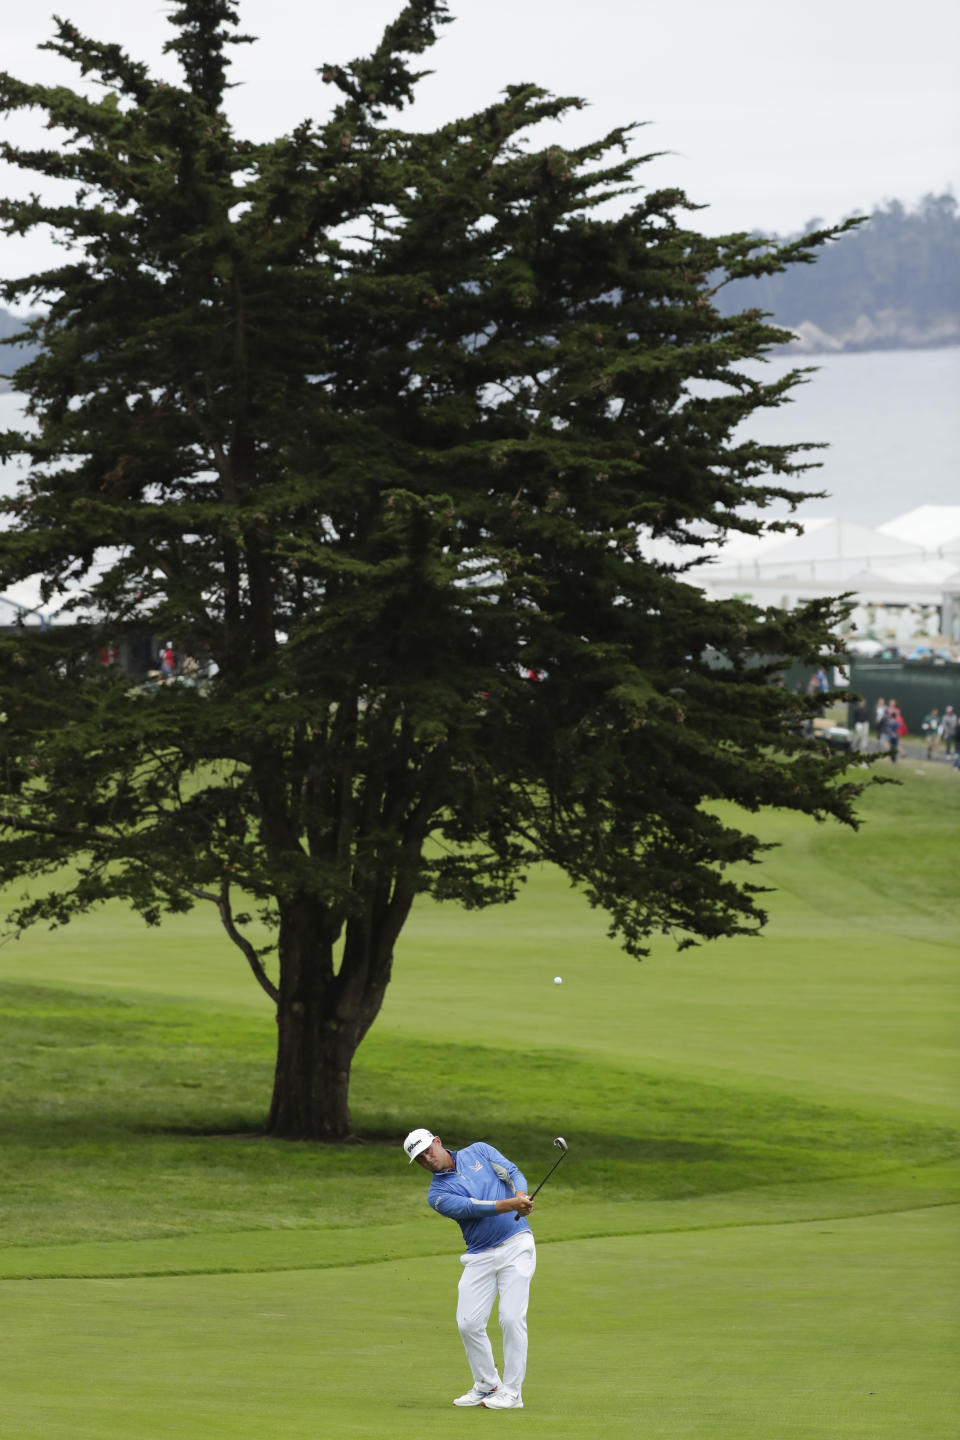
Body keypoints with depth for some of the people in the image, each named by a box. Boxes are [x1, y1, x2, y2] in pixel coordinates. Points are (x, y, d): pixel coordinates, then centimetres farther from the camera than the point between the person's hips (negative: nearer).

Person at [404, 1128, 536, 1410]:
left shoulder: (479, 1152, 7)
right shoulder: (437, 1194, 1)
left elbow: (512, 1173, 1)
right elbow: (472, 1207, -15)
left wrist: (522, 1196, -22)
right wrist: (511, 1204, -28)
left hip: (516, 1245, -2)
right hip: (480, 1256, 2)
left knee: (511, 1317, -13)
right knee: (469, 1323, -4)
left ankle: (512, 1392, -9)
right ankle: (487, 1386, 15)